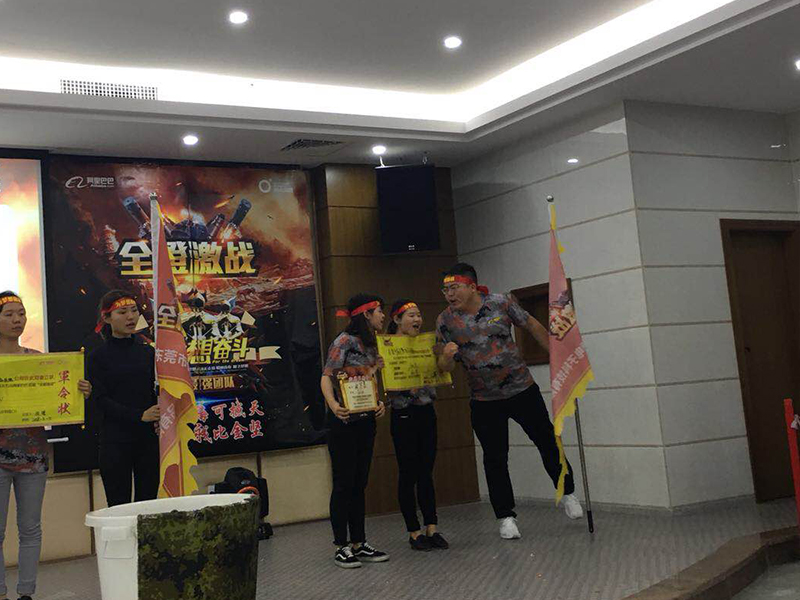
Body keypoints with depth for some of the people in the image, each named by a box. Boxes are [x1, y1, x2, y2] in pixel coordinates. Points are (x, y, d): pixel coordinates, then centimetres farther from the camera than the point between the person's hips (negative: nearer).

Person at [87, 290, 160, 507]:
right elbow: (102, 400, -8)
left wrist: (160, 416, -5)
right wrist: (140, 415, -19)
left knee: (148, 504, 6)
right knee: (118, 507, 1)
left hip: (148, 439, 3)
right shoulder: (99, 357, 0)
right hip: (115, 442, -3)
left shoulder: (147, 352, 10)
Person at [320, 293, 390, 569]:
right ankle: (341, 547, 6)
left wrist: (379, 403, 2)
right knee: (344, 484, -2)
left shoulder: (371, 345, 14)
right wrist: (333, 405, -33)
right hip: (344, 420, -8)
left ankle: (359, 543, 19)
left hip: (366, 420, 8)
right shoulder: (345, 341, -11)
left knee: (359, 484, 12)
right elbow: (326, 377, -17)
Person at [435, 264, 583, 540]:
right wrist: (447, 356, -26)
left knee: (548, 443, 10)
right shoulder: (445, 320, -7)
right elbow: (445, 368, -3)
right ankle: (506, 517, 14)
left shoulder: (501, 302, -9)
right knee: (495, 459, 2)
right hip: (484, 401, 0)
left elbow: (532, 326, 6)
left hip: (522, 390, 0)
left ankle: (568, 494, 31)